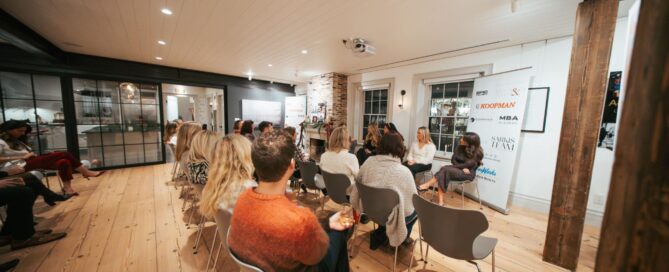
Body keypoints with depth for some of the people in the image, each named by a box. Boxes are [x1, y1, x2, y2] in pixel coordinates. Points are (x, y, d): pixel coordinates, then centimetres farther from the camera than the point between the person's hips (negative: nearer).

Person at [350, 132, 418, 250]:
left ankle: (380, 235, 26)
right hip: (391, 216, -3)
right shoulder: (404, 171, -24)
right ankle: (402, 238, 31)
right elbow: (413, 200, -11)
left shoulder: (368, 162, -14)